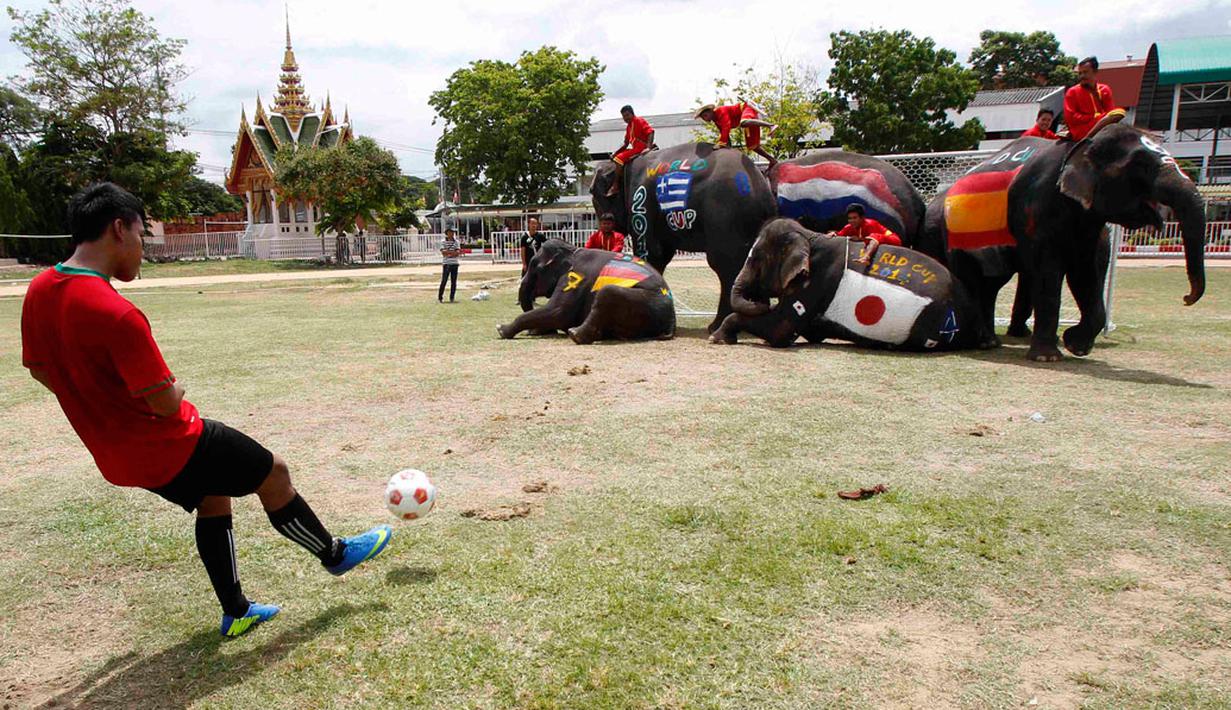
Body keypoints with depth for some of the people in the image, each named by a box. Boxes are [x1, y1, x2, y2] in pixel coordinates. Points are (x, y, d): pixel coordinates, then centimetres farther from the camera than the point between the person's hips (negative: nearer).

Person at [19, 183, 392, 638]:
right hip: (168, 447, -9)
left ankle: (236, 612, 35)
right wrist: (176, 390, -3)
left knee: (213, 498, 24)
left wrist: (101, 403, 17)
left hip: (115, 454, 9)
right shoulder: (117, 314, -31)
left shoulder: (38, 291, -2)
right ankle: (335, 553, 28)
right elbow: (166, 403, -26)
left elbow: (39, 369, 12)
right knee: (274, 472, 7)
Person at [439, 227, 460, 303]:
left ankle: (452, 298, 11)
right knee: (444, 281, -5)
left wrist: (448, 253, -16)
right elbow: (443, 252, -12)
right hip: (446, 264, -4)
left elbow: (458, 252, 0)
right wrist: (453, 252, -19)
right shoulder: (443, 241, 1)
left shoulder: (456, 242, 11)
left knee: (454, 282, 4)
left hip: (455, 263, 4)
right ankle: (440, 298, 3)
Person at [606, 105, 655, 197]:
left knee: (619, 158, -21)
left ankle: (615, 187, -20)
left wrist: (648, 147, -34)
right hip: (635, 148, 11)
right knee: (615, 158, 21)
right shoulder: (628, 126, 17)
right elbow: (626, 144, 23)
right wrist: (615, 153, 15)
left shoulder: (639, 120, -8)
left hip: (642, 147, -11)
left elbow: (651, 131, -21)